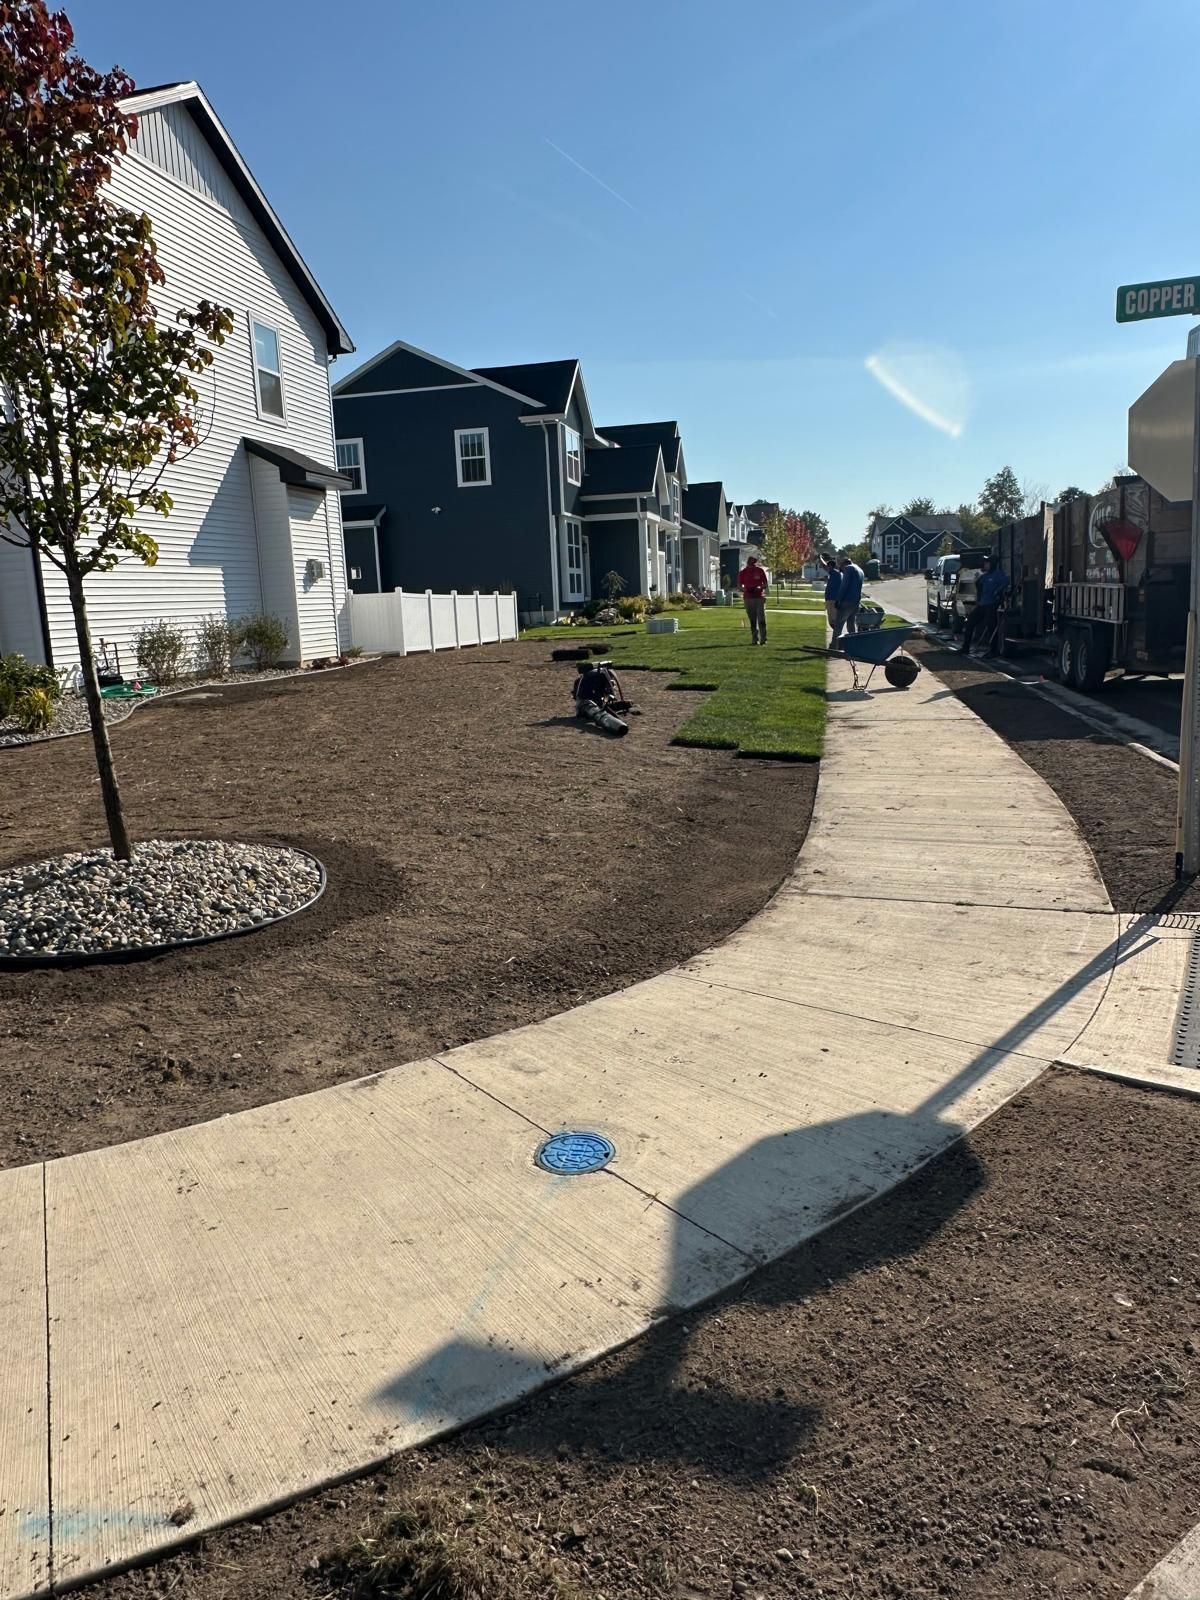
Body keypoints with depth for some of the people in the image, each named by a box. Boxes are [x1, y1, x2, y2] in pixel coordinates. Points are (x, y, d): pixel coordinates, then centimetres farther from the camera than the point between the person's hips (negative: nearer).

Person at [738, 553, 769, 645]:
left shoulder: (760, 571, 4)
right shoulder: (742, 572, 5)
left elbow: (765, 584, 7)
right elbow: (739, 586, 7)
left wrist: (760, 588, -15)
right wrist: (744, 589, -15)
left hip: (760, 597, -1)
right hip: (748, 598, 1)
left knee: (761, 619, -6)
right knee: (752, 620, 5)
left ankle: (763, 639, -3)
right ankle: (754, 639, 10)